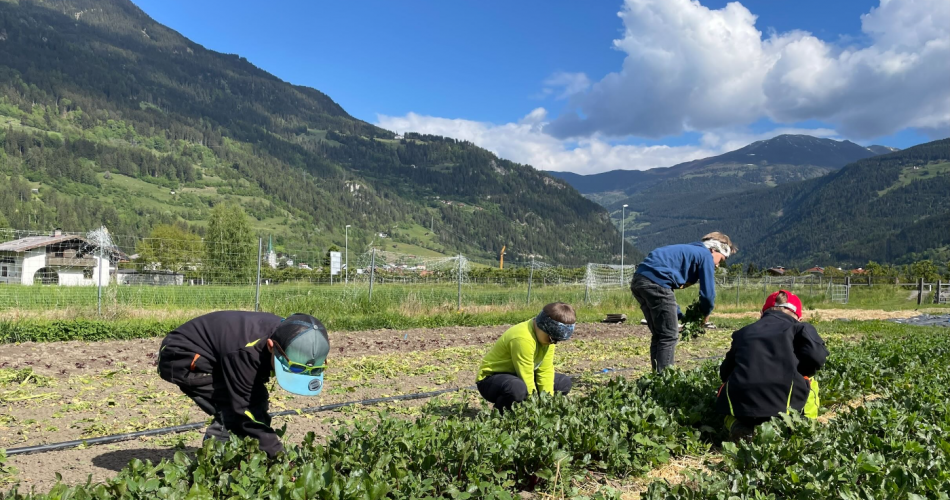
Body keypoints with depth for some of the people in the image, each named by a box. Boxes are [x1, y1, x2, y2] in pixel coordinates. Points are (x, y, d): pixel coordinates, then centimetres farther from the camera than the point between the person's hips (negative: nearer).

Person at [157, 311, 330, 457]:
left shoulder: (285, 333, -16)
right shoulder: (247, 351, -39)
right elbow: (243, 408, -29)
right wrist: (277, 452, -29)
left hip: (212, 355, 8)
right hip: (180, 357, -8)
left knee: (254, 398, 0)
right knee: (233, 407, -21)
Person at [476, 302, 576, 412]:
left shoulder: (548, 336, -6)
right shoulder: (523, 339, -32)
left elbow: (546, 370, -6)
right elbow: (526, 379, -30)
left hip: (520, 376, 9)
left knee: (564, 383, 6)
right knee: (519, 388, -42)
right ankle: (500, 413, -13)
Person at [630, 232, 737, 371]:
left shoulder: (687, 251, 32)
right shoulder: (706, 255, 6)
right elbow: (708, 293, 0)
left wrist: (680, 317, 29)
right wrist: (705, 314, 20)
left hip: (637, 281, 9)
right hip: (655, 282, -9)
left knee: (659, 335, 17)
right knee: (670, 336, -1)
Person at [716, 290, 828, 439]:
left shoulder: (743, 332, 27)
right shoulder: (799, 328, 20)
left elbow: (725, 372, 26)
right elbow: (817, 357, 0)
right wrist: (797, 372, 22)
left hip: (739, 403, 1)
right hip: (782, 402, -1)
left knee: (726, 389, 39)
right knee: (809, 383, 35)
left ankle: (736, 423, 6)